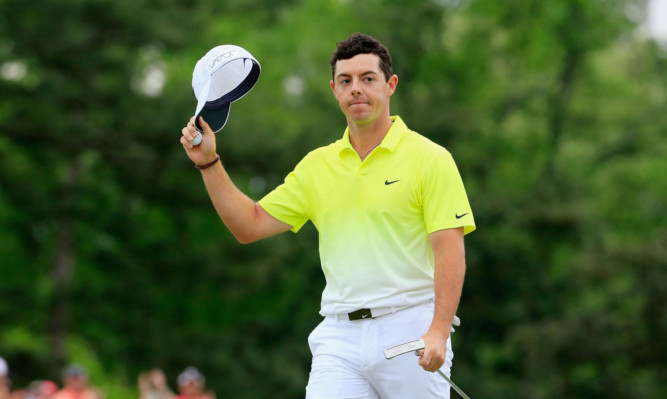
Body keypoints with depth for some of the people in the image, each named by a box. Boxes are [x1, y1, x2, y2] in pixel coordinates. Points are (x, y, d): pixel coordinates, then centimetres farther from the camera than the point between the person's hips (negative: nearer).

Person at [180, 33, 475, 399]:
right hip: (339, 337, 3)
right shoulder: (316, 166, 14)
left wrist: (439, 331, -21)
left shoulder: (429, 159, -1)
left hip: (410, 335, -3)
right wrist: (209, 163, 4)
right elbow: (250, 225, 15)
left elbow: (450, 251, -9)